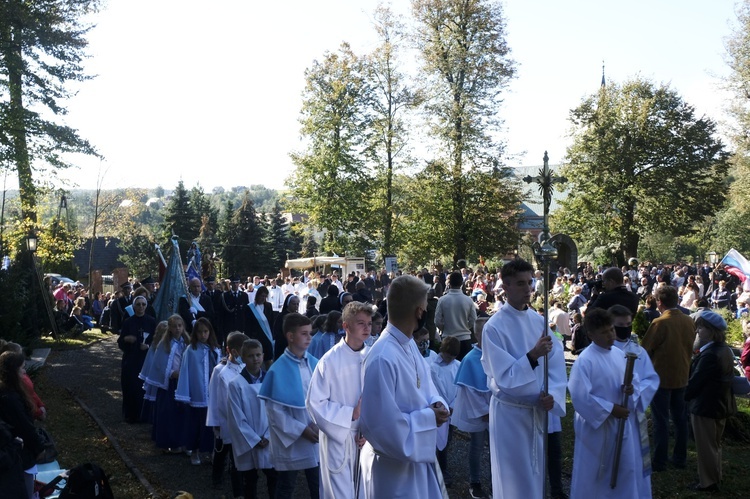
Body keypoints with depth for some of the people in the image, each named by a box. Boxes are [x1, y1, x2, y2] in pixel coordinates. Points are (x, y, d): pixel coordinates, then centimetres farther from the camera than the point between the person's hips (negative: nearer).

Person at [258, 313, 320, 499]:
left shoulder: (315, 364, -1)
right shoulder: (278, 370, -13)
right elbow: (275, 410, -12)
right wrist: (301, 430, -16)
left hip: (316, 439, 4)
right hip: (290, 441, -4)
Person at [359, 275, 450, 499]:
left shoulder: (410, 344, 1)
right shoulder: (382, 359, -31)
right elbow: (379, 425, -31)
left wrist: (436, 403, -9)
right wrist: (428, 417, -22)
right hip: (395, 466, -9)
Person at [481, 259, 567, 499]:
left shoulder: (538, 320, 0)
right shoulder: (494, 327, -17)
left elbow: (556, 361, -1)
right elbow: (503, 377, -20)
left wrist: (552, 394, -17)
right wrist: (532, 356, -33)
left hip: (538, 410, 6)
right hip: (510, 412, -5)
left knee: (536, 474, 20)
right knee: (514, 479, 7)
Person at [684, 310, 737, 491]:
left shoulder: (709, 354, -27)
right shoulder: (725, 350, 2)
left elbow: (695, 381, -22)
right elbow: (727, 378, 11)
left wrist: (685, 396, -5)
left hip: (705, 406, -9)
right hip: (721, 404, 9)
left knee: (705, 446, 6)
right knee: (715, 444, 22)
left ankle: (708, 482, 18)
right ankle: (715, 477, 36)